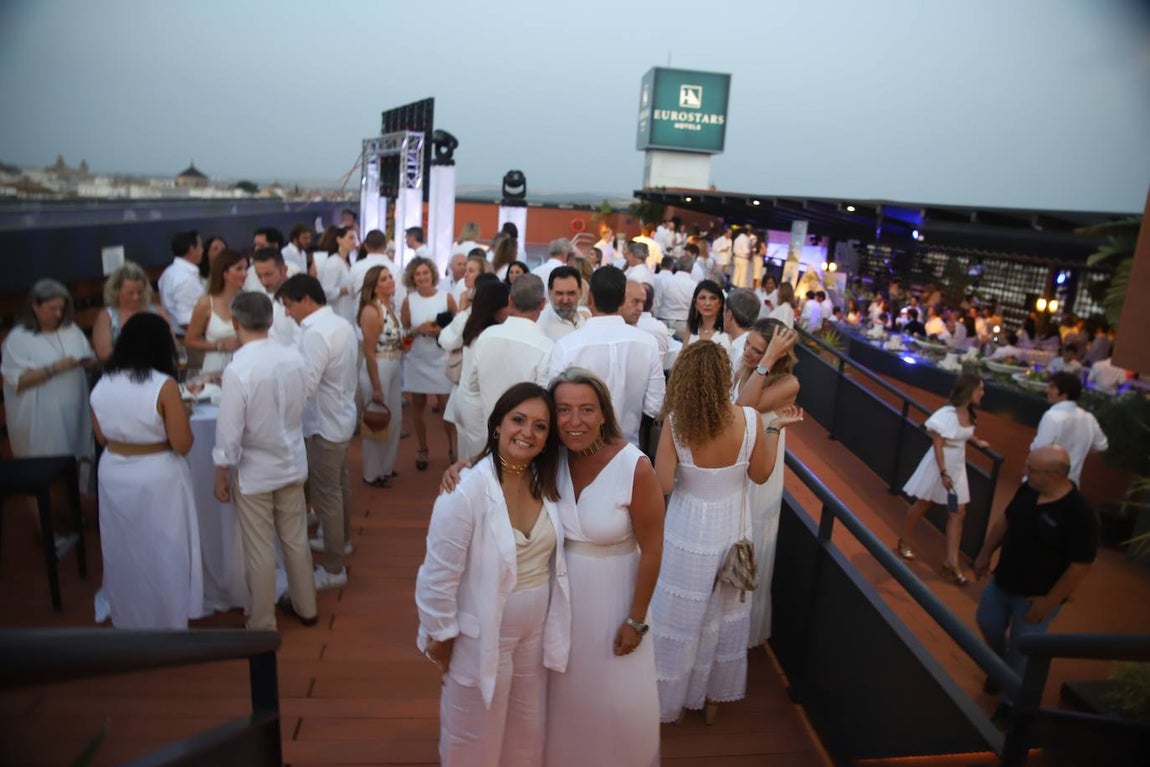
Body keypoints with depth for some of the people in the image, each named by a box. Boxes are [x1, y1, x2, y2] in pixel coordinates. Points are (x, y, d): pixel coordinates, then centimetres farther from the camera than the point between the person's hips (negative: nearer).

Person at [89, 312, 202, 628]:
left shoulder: (102, 385, -2)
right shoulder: (164, 386, -18)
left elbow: (101, 438, 9)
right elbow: (182, 444, -16)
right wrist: (182, 415, 1)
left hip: (114, 474, 5)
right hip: (158, 477, -5)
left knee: (125, 551, 20)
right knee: (165, 552, 12)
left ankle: (129, 620, 36)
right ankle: (169, 621, 25)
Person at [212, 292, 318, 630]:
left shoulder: (237, 370, -23)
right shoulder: (294, 357, -8)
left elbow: (229, 433, -18)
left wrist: (220, 476, -5)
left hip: (254, 472, -5)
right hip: (292, 463, 5)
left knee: (260, 552, 10)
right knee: (296, 540, 20)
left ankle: (262, 625, 26)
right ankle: (304, 607, 36)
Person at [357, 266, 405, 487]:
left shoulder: (391, 306, 7)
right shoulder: (372, 311, -18)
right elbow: (369, 353, -18)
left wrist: (404, 342, 2)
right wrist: (376, 387, -18)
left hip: (394, 370, 8)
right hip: (377, 370, -8)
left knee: (394, 421, 18)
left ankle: (386, 466, 35)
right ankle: (373, 473, 21)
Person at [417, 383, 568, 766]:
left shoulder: (545, 482, -7)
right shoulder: (466, 490, -26)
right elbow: (439, 574, -19)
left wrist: (550, 622, 8)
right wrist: (440, 636, -10)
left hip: (535, 631, 6)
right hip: (481, 637, -5)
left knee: (528, 728, 25)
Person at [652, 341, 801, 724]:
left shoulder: (675, 422, -23)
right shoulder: (749, 419, -16)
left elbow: (663, 484, -19)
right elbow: (760, 475, -3)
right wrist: (775, 429, 7)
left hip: (688, 533, -2)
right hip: (731, 530, 3)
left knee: (680, 618, 17)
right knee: (725, 615, 23)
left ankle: (668, 699, 35)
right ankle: (713, 696, 43)